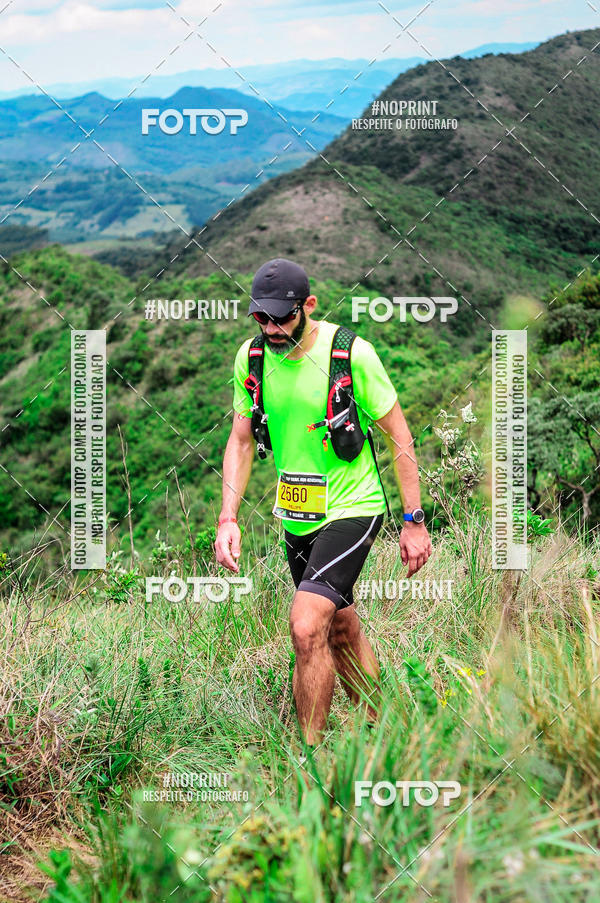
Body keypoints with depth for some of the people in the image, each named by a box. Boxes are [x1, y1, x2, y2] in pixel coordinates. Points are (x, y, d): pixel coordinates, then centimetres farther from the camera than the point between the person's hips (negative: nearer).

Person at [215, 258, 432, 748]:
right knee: (341, 631, 18)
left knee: (307, 628, -20)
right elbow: (241, 441, 4)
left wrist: (413, 521, -8)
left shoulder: (352, 353, -17)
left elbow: (398, 436, -9)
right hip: (296, 517, 6)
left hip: (352, 509, -6)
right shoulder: (250, 357, -4)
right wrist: (228, 517, -6)